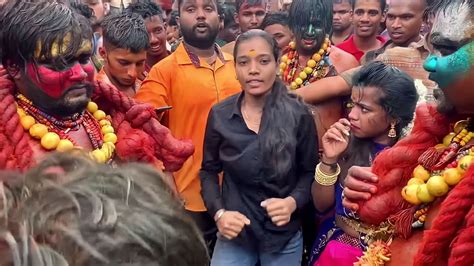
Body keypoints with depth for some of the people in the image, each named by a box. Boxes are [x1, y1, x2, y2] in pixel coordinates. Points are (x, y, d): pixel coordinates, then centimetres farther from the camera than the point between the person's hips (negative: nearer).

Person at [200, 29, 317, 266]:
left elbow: (310, 172, -1)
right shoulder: (219, 115, -7)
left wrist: (293, 202, -18)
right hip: (234, 233, 1)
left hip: (284, 235, 0)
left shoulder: (298, 115, -11)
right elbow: (208, 171, 4)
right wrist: (218, 213, -10)